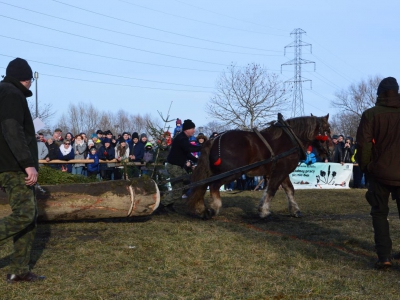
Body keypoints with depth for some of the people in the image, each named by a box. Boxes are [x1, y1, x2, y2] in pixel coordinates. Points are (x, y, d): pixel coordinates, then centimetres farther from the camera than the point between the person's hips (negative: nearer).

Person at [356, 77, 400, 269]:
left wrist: (365, 167, 4)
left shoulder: (370, 114, -6)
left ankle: (384, 256, -5)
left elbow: (363, 144, -9)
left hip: (379, 172, -2)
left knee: (379, 213, 7)